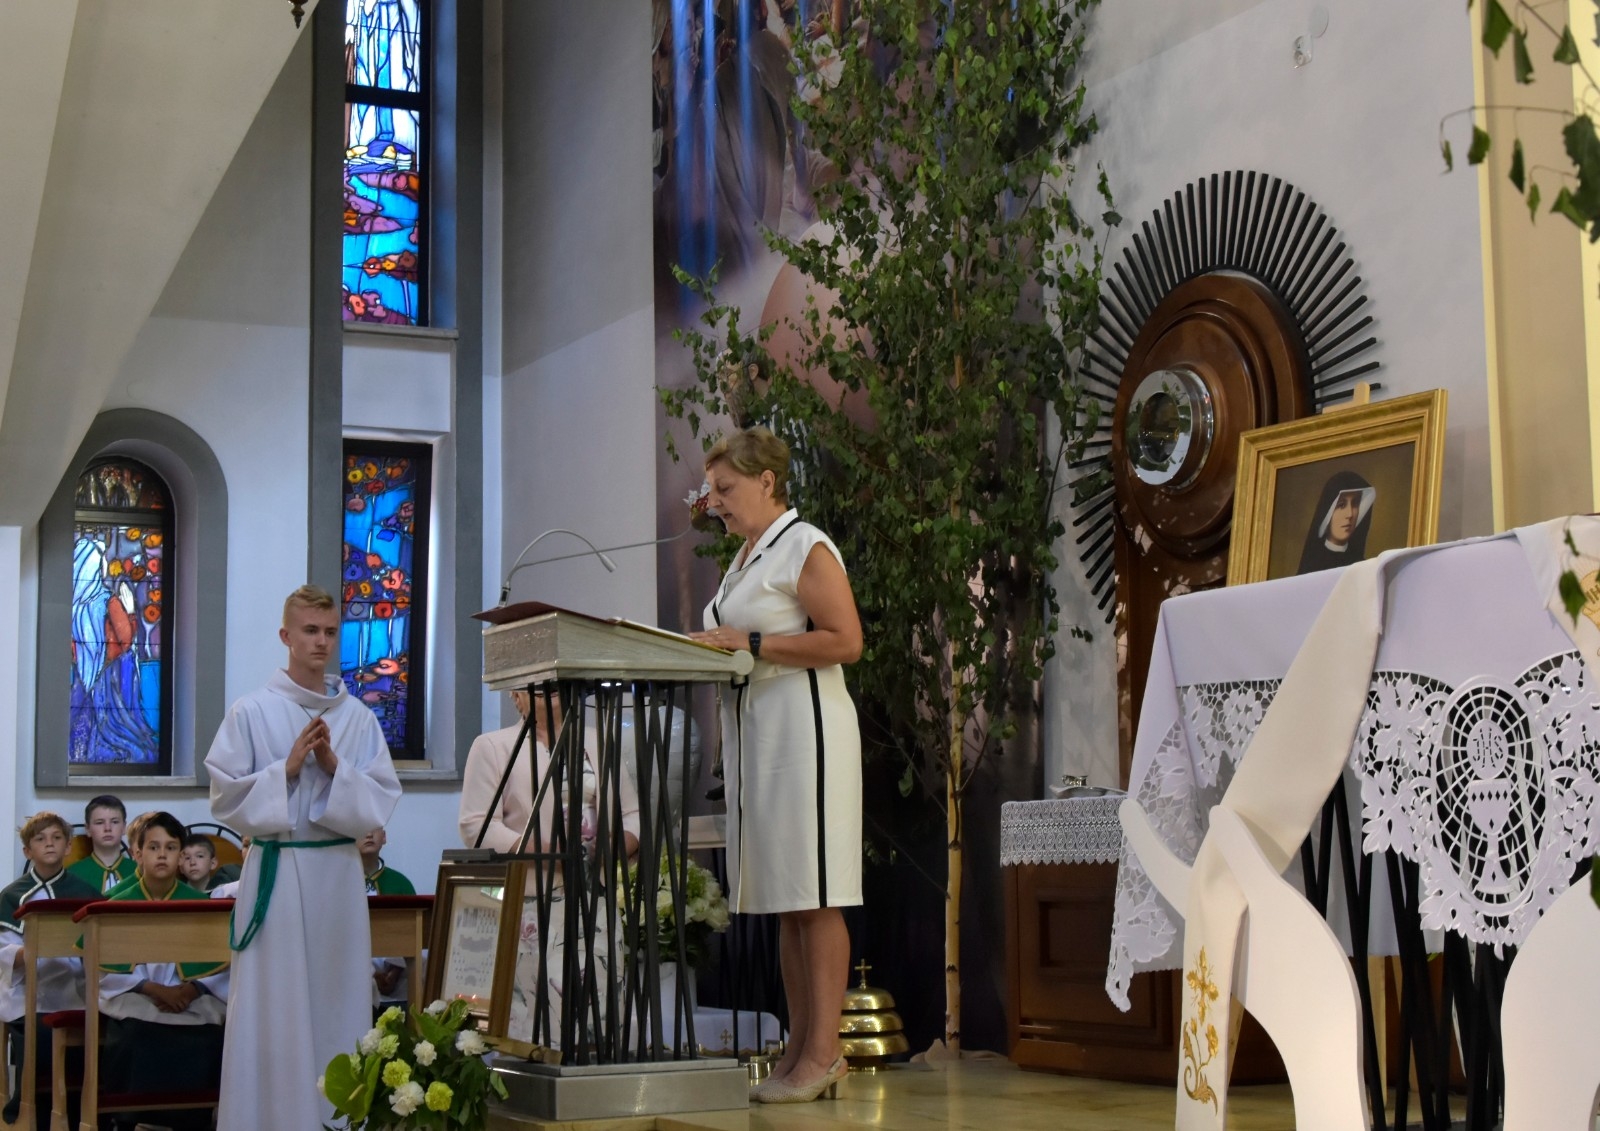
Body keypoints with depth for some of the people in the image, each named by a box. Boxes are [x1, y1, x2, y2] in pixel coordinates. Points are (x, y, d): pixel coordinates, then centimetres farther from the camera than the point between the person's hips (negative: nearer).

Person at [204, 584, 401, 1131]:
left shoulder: (359, 717, 7)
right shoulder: (252, 711, -2)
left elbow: (383, 798, 5)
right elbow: (228, 798, -3)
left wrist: (335, 767, -9)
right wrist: (287, 768, -13)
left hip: (339, 871, 3)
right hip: (277, 869, -3)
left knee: (338, 998, 6)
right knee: (274, 1004, -2)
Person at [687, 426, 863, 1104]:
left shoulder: (806, 549, -6)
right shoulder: (746, 557, 21)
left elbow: (846, 641, -16)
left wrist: (751, 643, -16)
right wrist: (712, 647, 6)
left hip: (804, 729, -9)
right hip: (755, 733, 9)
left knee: (814, 900, -8)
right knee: (783, 901, 8)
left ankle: (822, 1054, -6)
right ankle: (800, 1049, 12)